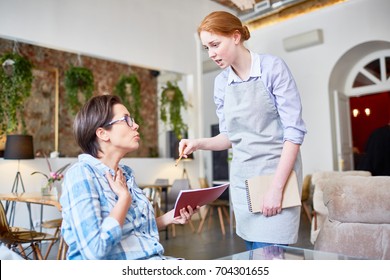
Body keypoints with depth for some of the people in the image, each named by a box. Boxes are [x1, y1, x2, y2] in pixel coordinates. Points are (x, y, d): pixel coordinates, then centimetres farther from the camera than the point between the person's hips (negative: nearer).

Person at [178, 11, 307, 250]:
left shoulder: (273, 67, -9)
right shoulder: (221, 82, 6)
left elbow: (294, 131, -13)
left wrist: (276, 188, -17)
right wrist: (199, 143, -7)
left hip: (277, 173, -5)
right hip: (242, 178, 5)